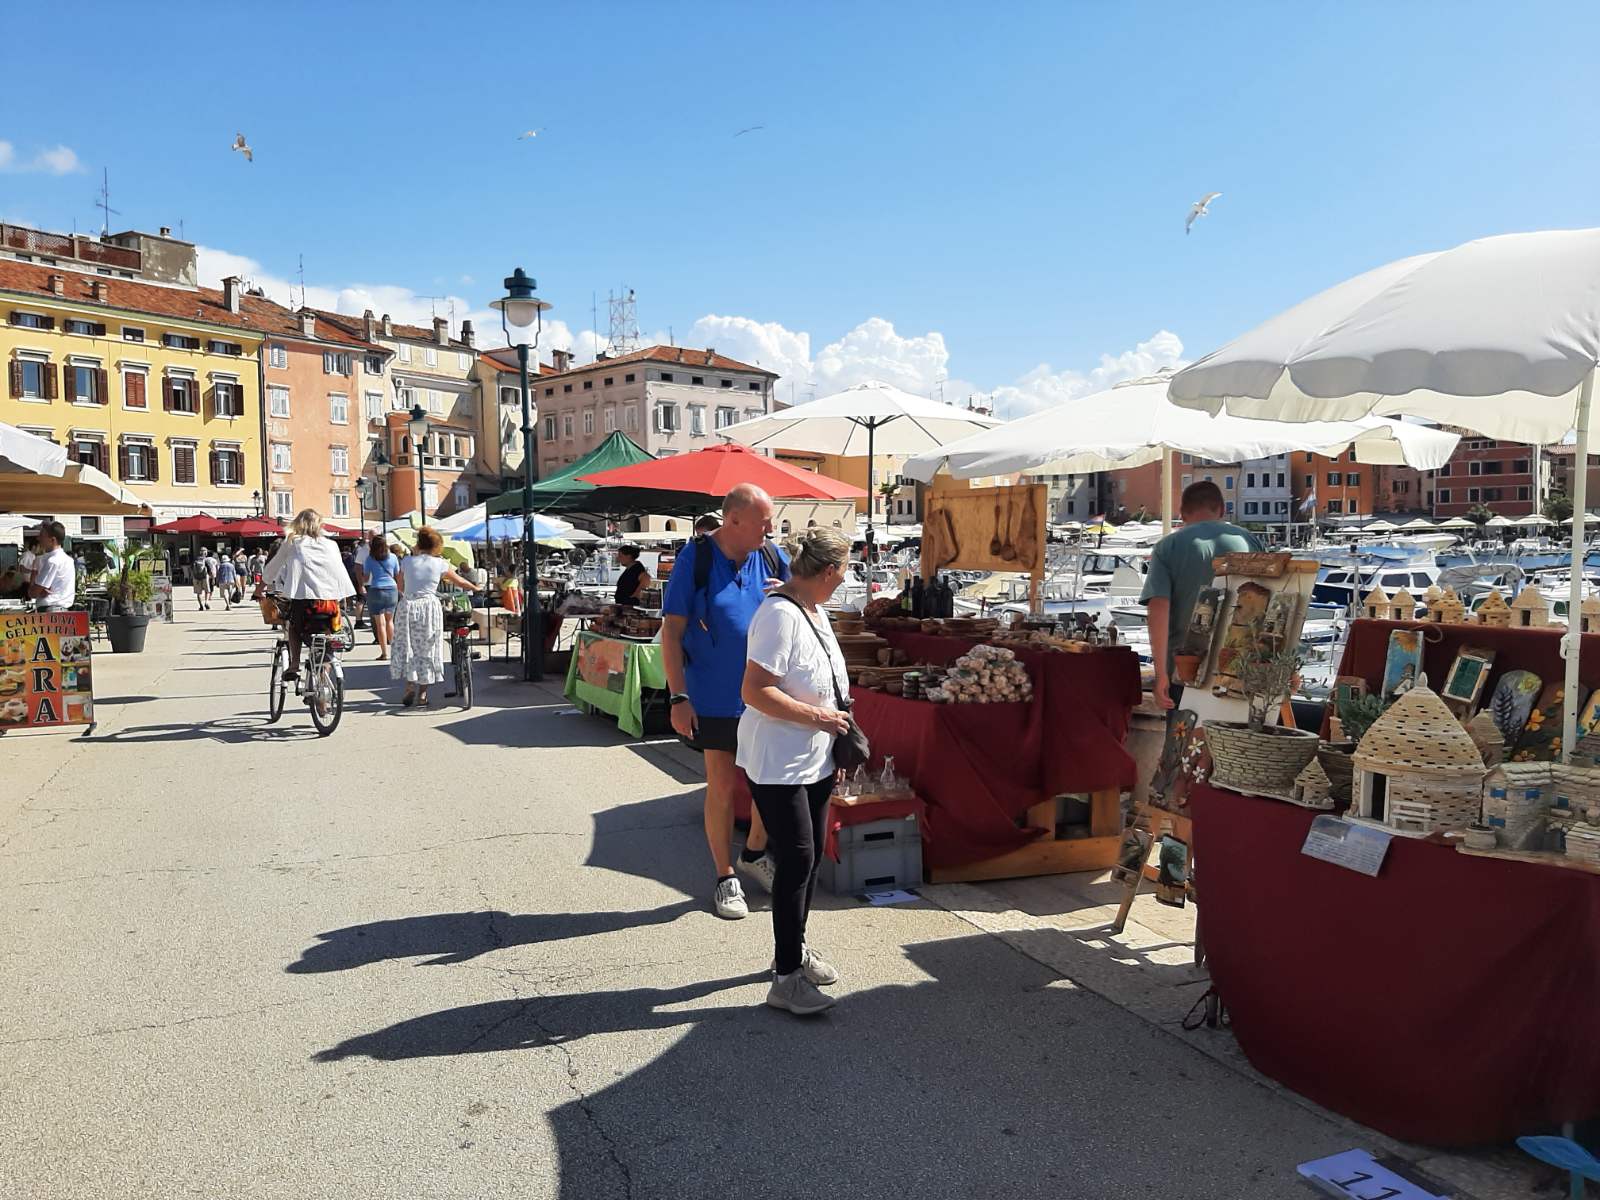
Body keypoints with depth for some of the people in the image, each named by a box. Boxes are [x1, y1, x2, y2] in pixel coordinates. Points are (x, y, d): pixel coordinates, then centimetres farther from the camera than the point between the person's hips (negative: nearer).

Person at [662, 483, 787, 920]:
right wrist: (679, 697, -14)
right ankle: (725, 878, 23)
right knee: (723, 787, 5)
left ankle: (754, 853, 38)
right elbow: (672, 630, -10)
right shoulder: (695, 559, -10)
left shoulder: (773, 557, 1)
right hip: (716, 698, -4)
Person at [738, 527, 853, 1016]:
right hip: (778, 764, -9)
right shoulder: (779, 616, -22)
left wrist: (835, 734, 17)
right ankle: (786, 978, 3)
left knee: (810, 856, 16)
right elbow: (755, 692, -27)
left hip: (815, 759, 9)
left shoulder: (814, 611, 9)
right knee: (797, 858, -7)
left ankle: (794, 947, 33)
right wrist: (816, 717, -22)